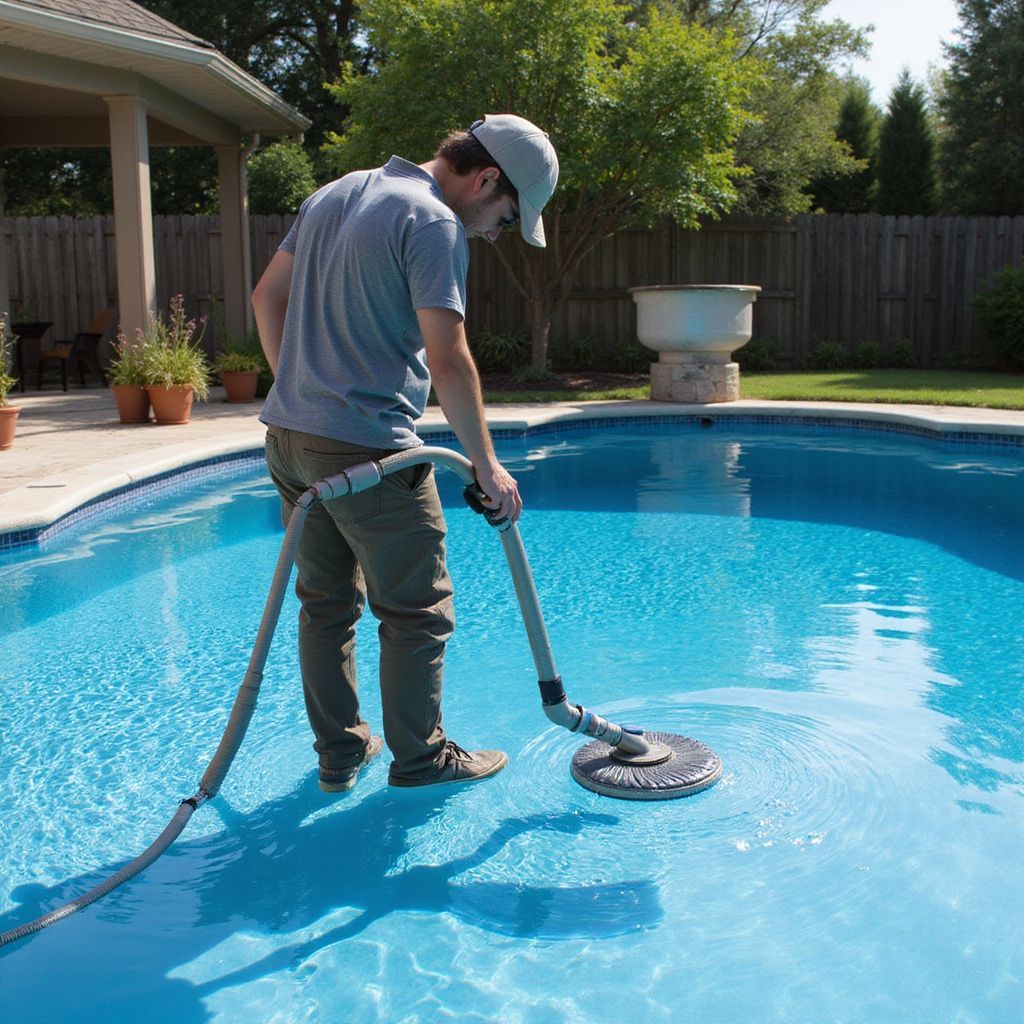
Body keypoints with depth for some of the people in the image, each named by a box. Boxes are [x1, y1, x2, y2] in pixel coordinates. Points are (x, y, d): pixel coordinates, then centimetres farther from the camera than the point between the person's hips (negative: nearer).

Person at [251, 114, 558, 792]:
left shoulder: (338, 193, 14)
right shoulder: (434, 223, -13)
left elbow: (268, 297, 18)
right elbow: (447, 359, -19)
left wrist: (301, 392, 19)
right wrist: (486, 465, -11)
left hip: (289, 436, 9)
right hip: (366, 451, -9)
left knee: (326, 604, 16)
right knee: (417, 612, 7)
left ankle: (340, 754, 28)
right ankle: (421, 758, 21)